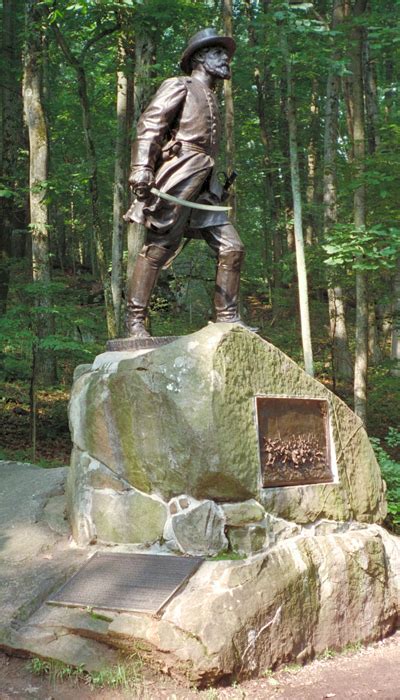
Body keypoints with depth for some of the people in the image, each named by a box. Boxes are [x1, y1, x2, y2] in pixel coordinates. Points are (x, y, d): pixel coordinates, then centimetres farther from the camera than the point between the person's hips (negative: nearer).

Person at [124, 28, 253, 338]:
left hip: (204, 187, 8)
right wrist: (142, 168, -21)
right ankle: (135, 318, -4)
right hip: (177, 179, -8)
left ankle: (227, 317, 7)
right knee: (159, 247, -9)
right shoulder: (180, 86, 4)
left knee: (232, 248, 1)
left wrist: (217, 187, 23)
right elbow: (148, 125, -8)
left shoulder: (211, 99, 28)